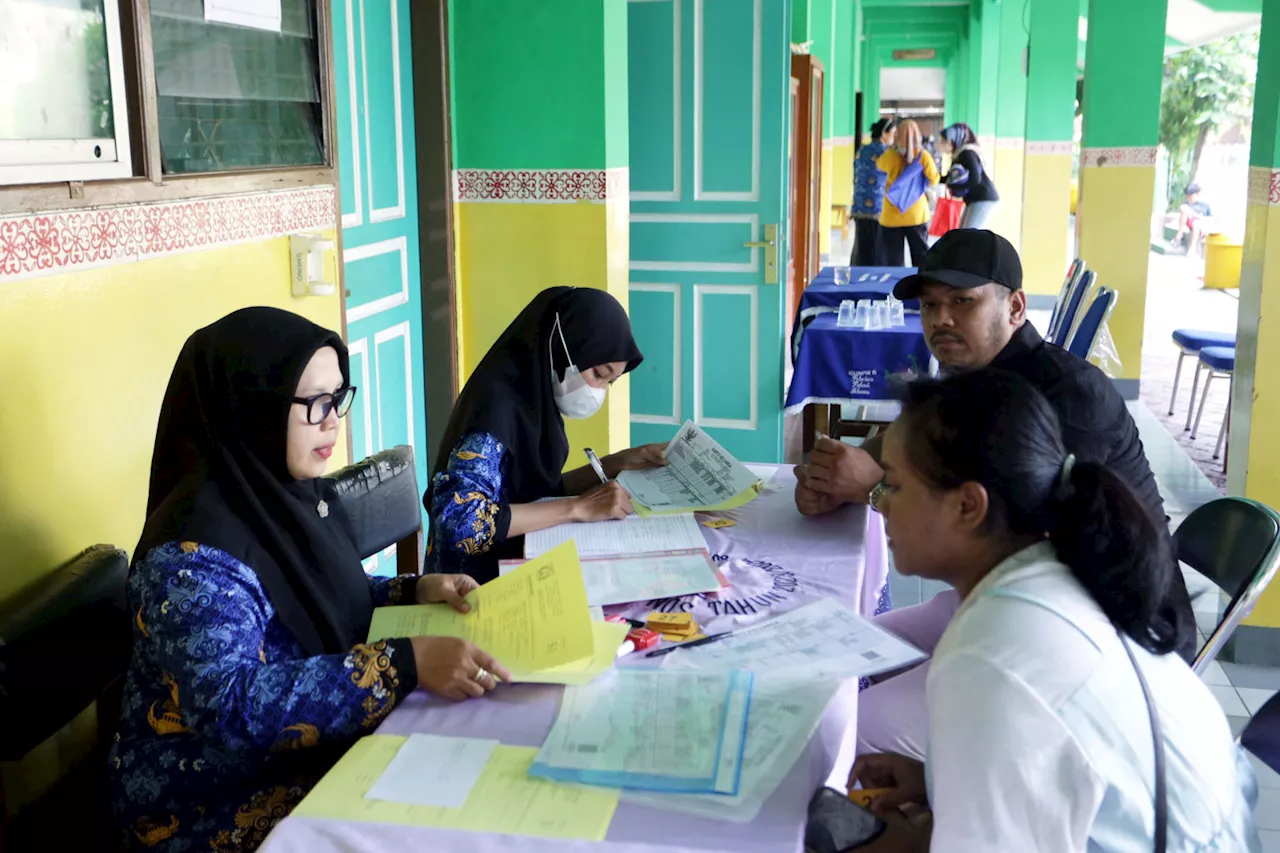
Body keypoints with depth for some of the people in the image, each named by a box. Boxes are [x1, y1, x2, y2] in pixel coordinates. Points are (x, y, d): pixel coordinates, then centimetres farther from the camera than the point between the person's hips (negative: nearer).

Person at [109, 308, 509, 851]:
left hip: (320, 755, 8)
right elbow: (234, 706, -33)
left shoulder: (302, 492, 1)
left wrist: (416, 592, -2)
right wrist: (408, 663, -38)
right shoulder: (194, 551, -24)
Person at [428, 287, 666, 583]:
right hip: (478, 582, -8)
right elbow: (459, 523, -33)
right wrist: (580, 508, -29)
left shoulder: (532, 395, 2)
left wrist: (618, 463, 2)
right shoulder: (495, 405, -22)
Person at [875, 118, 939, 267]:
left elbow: (879, 165, 8)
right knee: (921, 259, 10)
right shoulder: (923, 156, -9)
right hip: (917, 215, 1)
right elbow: (933, 180, 0)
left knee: (893, 260, 5)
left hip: (892, 216, -1)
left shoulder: (889, 156, -12)